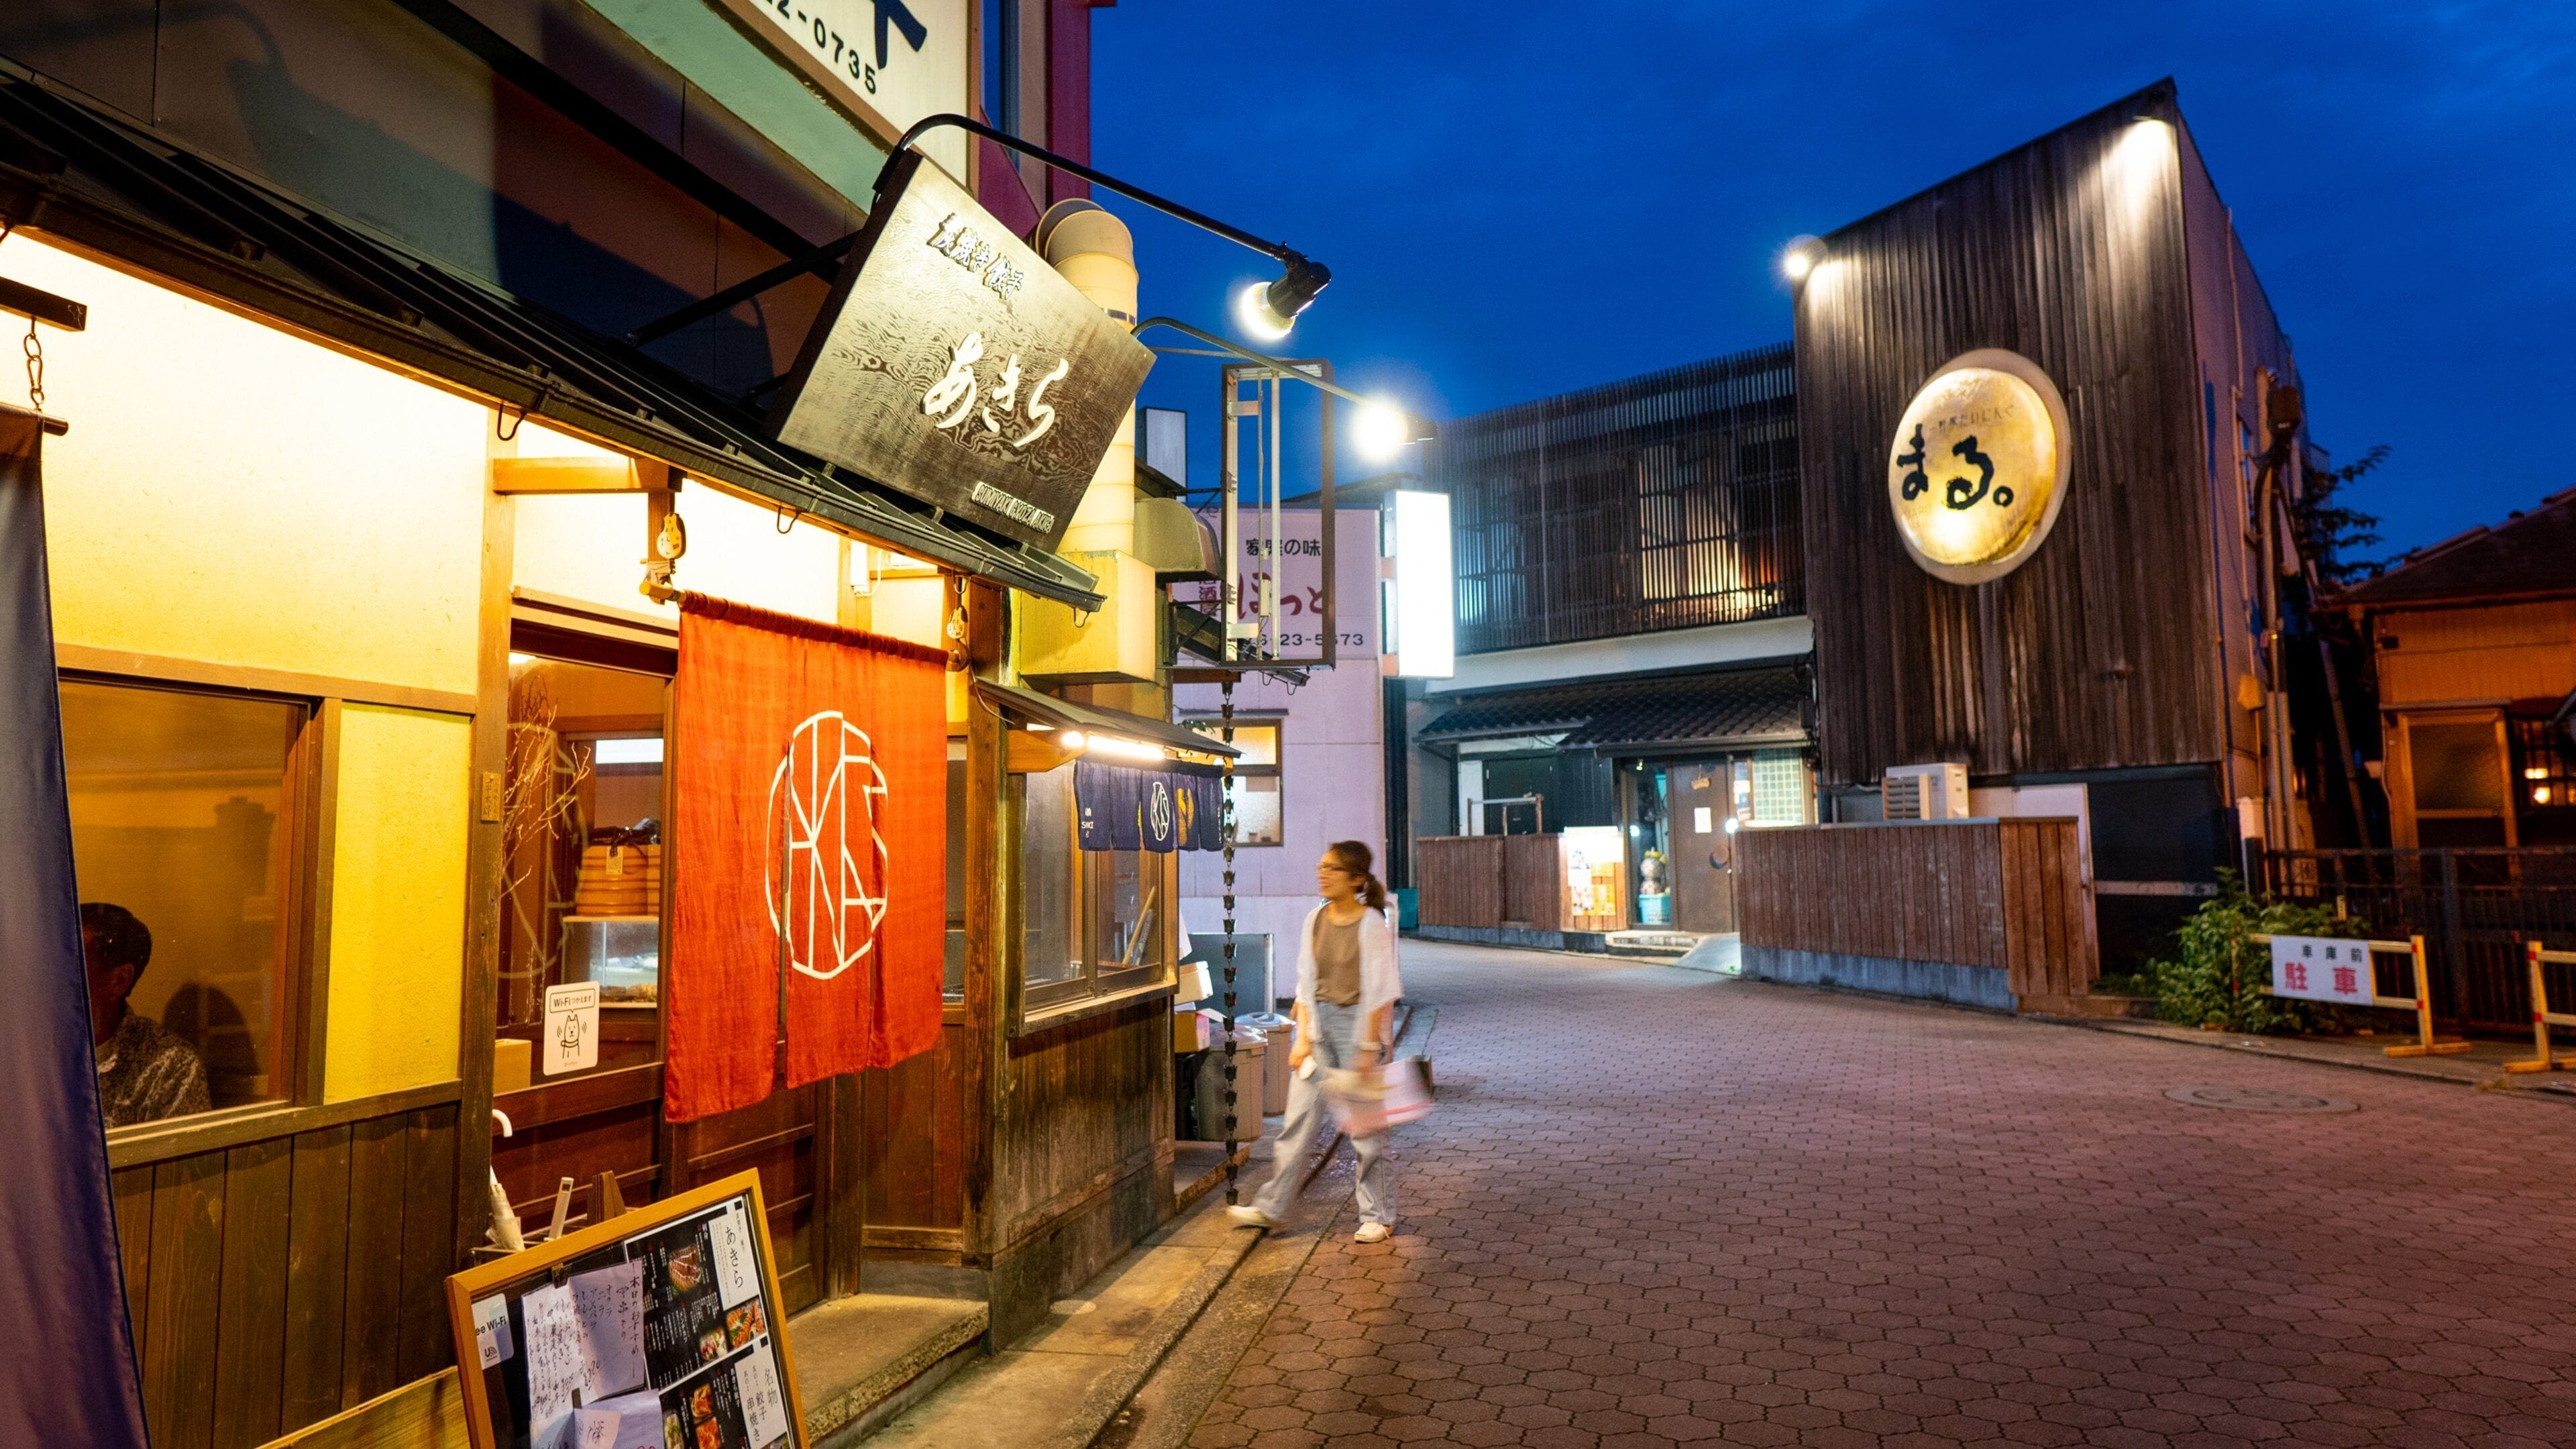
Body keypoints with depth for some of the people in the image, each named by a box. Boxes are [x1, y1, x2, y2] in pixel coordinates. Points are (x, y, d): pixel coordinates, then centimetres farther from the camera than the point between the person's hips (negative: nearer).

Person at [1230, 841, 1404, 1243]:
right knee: (1299, 1117, 5)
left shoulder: (1371, 924, -11)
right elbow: (1306, 984, 9)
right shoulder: (1315, 920, 5)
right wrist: (1303, 1037, 3)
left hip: (1359, 1023, -5)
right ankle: (1269, 1208, 11)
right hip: (1319, 1020, 5)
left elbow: (1379, 991, -12)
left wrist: (1369, 1046, -15)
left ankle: (1377, 1216, 18)